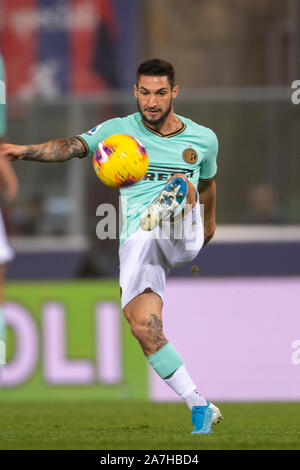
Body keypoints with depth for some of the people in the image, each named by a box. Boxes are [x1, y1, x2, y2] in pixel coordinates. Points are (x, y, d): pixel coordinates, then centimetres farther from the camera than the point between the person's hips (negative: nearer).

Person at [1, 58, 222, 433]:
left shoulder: (203, 139, 10)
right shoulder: (119, 131, 5)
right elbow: (73, 147, -11)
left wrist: (209, 223, 45)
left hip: (185, 239, 0)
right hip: (137, 243, 0)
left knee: (183, 183, -30)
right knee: (143, 326, -16)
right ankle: (200, 408, -7)